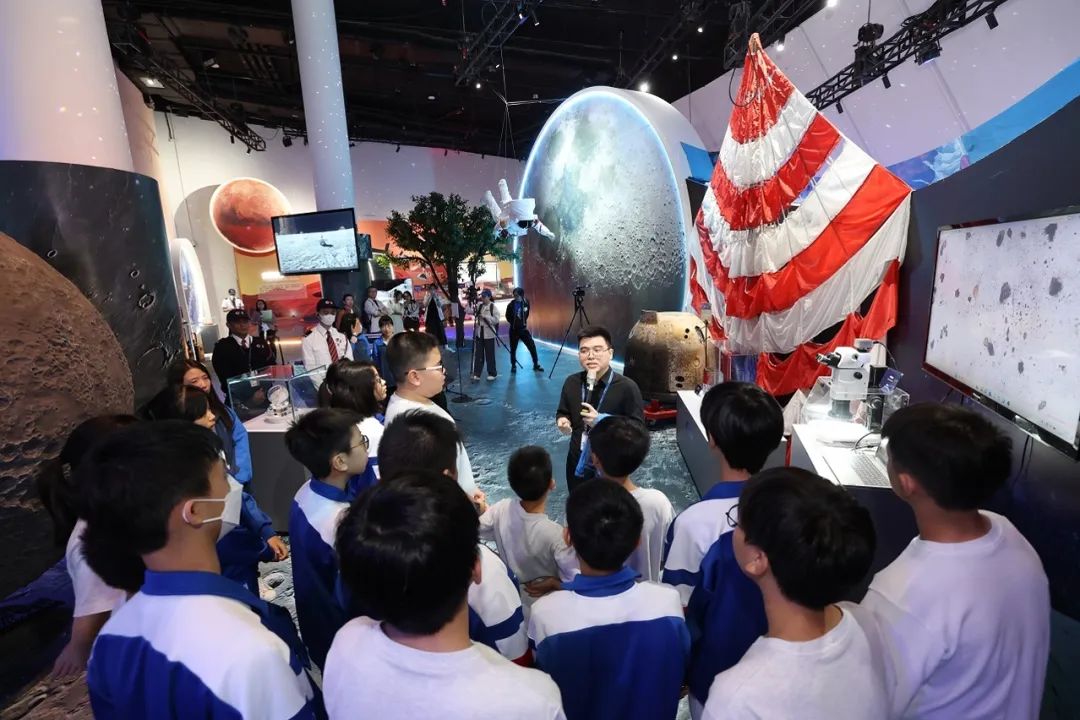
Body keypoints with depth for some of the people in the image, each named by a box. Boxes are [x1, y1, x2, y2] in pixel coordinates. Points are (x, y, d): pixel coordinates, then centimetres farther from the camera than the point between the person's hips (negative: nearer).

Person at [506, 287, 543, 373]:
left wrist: (525, 323, 12)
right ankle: (513, 366, 20)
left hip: (523, 329, 2)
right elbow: (508, 317, 3)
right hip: (514, 330, -2)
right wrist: (514, 323, 2)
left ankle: (536, 365, 9)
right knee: (513, 349, 4)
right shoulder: (511, 305, -11)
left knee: (532, 346, -2)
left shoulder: (526, 303, -3)